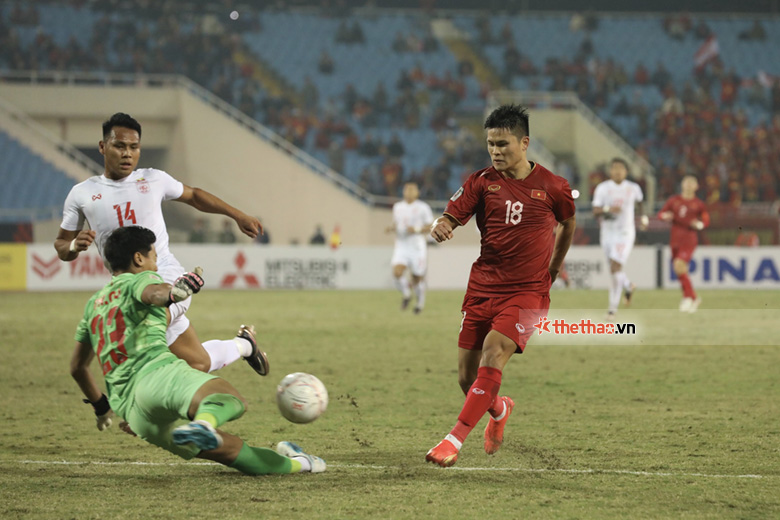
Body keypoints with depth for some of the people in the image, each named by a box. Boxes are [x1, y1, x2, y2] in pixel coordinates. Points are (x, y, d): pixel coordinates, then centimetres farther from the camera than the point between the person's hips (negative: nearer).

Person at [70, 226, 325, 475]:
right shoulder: (139, 281, 10)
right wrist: (173, 293, -40)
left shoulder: (94, 304, 32)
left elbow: (77, 367, 38)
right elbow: (153, 293, -18)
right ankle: (203, 424, -64)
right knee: (230, 399, -34)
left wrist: (101, 407, 52)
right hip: (156, 374, -8)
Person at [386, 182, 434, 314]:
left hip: (417, 246, -3)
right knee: (397, 272, -20)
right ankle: (407, 294, 8)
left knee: (417, 278, 5)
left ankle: (420, 301, 33)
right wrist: (391, 228, -1)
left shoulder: (423, 208, -5)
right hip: (401, 246, 3)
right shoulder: (397, 207, 9)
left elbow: (430, 226, -3)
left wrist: (417, 230, -19)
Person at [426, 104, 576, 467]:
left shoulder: (552, 187, -1)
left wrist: (552, 270, 22)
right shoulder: (482, 182, 2)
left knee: (492, 355, -25)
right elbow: (451, 217, -4)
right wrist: (440, 228, -28)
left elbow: (568, 225, 18)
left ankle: (455, 440, -24)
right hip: (483, 288, 3)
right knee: (467, 377, 3)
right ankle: (499, 411, 38)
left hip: (527, 292, -3)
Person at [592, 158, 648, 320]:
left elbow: (640, 203, 22)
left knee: (615, 268, -16)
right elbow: (595, 211, -11)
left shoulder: (633, 188, 0)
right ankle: (628, 286, 50)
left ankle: (613, 307, -10)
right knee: (615, 269, 15)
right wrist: (607, 209, -29)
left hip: (625, 233, -2)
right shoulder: (603, 188, -4)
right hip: (607, 233, 2)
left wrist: (643, 218, 11)